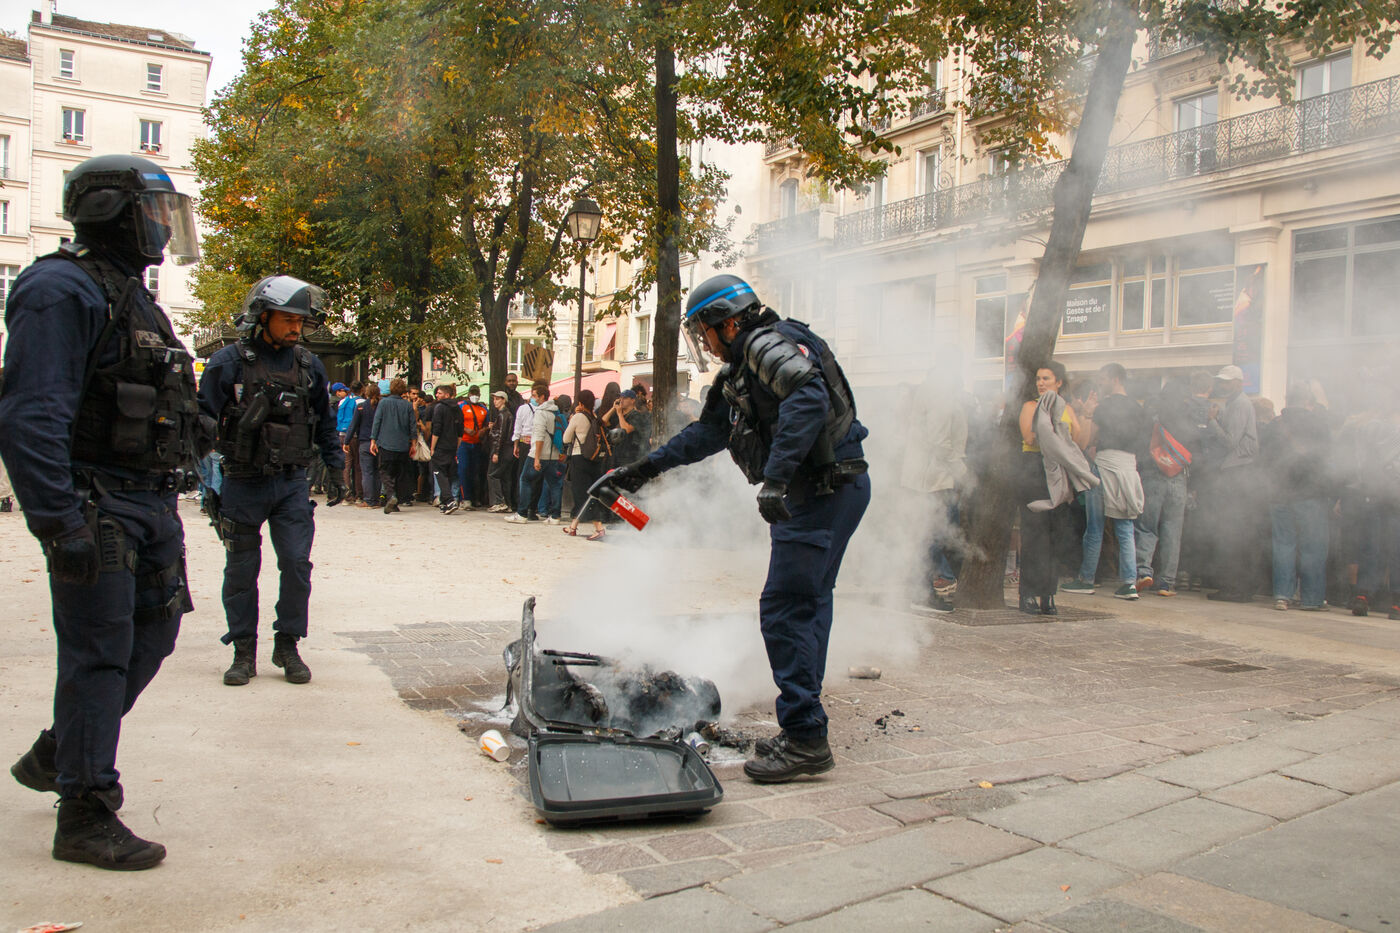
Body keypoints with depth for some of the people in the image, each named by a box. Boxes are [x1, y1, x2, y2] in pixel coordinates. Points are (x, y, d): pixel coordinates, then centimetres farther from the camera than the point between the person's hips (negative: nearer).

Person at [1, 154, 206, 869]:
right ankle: (85, 817, 10)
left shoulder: (132, 295, 18)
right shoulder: (64, 290, -13)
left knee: (154, 632, 15)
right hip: (96, 506, -9)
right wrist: (59, 522, -26)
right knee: (97, 655, -3)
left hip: (150, 502, 9)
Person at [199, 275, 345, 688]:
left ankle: (288, 646, 13)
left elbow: (325, 422, 16)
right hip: (243, 483, -2)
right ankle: (243, 652, 20)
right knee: (241, 570, 8)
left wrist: (335, 469, 15)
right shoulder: (228, 362, -6)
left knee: (297, 564, -3)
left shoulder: (308, 365, 6)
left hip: (292, 483, 2)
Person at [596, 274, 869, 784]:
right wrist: (643, 468, 29)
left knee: (785, 611, -11)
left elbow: (808, 399, -28)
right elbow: (709, 431, 29)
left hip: (826, 488, -11)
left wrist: (776, 477, -33)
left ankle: (805, 740, -5)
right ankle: (804, 734, 21)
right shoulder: (741, 369, 22)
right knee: (807, 607, 13)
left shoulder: (767, 345, -10)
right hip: (819, 492, 11)